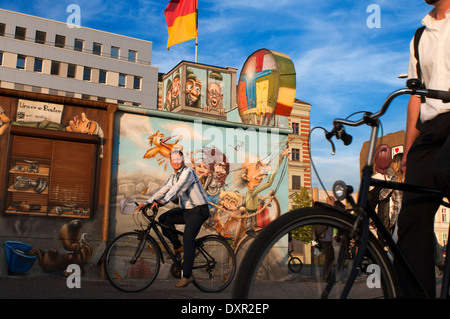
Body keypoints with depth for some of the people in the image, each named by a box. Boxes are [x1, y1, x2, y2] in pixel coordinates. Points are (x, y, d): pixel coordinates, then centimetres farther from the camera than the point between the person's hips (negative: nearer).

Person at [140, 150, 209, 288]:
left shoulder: (188, 172, -15)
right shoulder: (173, 177, 13)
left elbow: (177, 188, -28)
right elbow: (162, 190, 10)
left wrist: (162, 202, -40)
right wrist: (147, 202, -3)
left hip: (198, 210, -8)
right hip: (185, 210, 8)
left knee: (188, 239, -17)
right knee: (164, 219, -9)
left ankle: (187, 276, -12)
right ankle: (178, 246, 8)